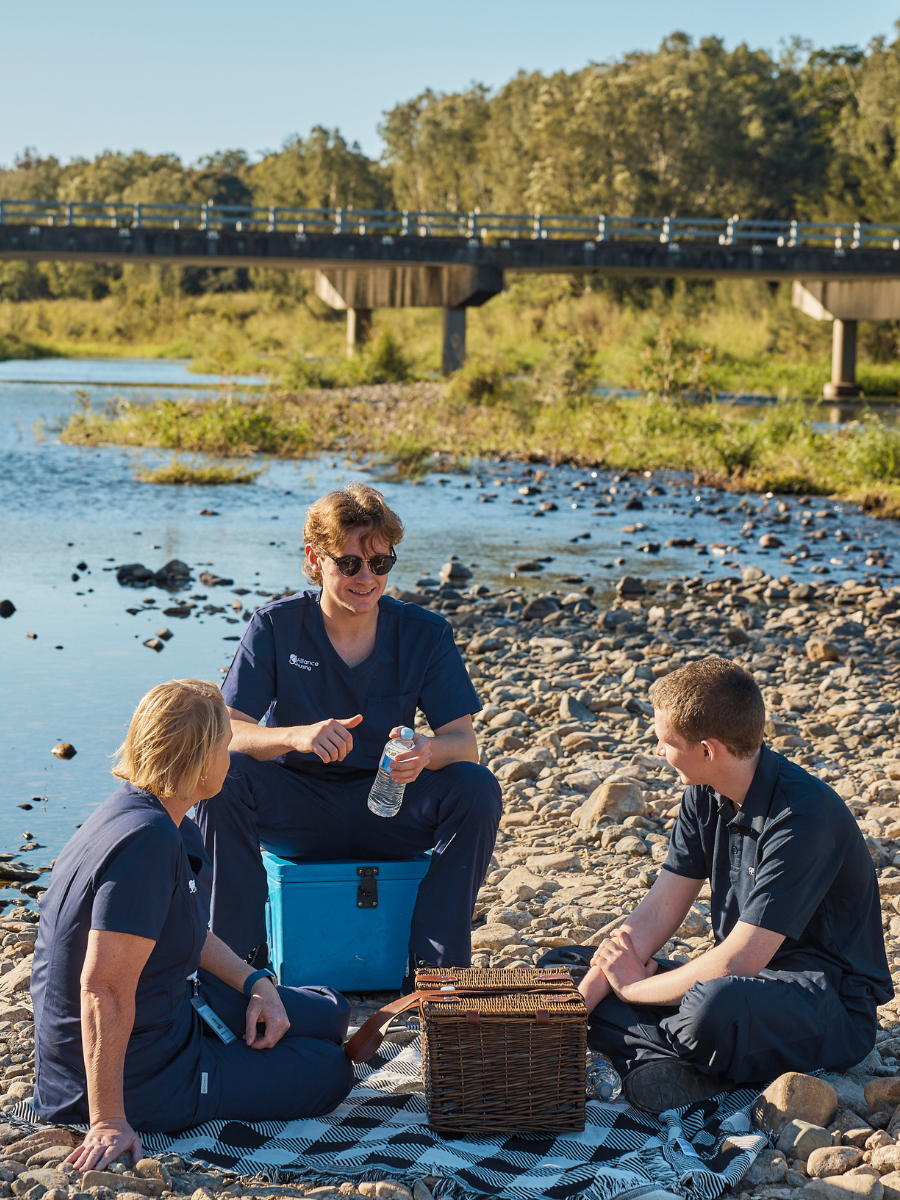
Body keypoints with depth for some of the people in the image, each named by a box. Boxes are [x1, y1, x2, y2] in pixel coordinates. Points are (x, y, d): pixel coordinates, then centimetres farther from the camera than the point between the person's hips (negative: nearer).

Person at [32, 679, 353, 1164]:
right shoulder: (148, 841, -32)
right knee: (330, 1072, 7)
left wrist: (257, 984, 3)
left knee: (329, 1014, 19)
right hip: (142, 1077, -10)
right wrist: (108, 1122, -33)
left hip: (169, 1009, 10)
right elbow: (104, 986, -35)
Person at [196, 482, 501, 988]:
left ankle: (435, 970, -17)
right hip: (295, 809, -1)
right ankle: (238, 956, -18)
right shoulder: (275, 627, -9)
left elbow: (464, 742, -12)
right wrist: (298, 736, -39)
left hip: (386, 812, 1)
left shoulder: (424, 633, -6)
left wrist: (427, 752, -38)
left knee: (478, 788, -26)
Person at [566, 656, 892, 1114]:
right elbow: (659, 910, 1)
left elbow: (739, 961, -27)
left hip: (834, 1009, -9)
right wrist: (580, 999, -11)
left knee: (719, 1003, -43)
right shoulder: (706, 797, 2)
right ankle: (671, 1067, -20)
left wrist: (634, 987, -14)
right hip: (743, 974, 9)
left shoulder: (802, 815, -26)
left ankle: (654, 1049, -9)